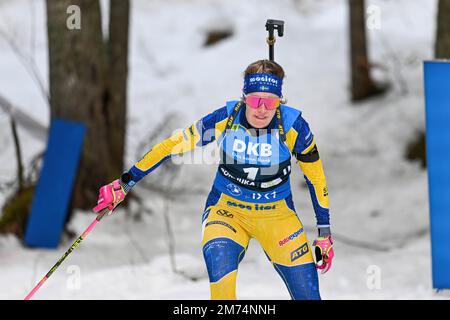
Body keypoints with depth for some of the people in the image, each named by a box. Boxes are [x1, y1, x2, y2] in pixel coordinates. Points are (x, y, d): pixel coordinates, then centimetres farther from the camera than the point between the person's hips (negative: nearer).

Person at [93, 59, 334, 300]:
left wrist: (325, 233, 2)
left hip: (277, 215, 1)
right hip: (227, 208, -1)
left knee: (307, 293, -8)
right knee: (218, 254, -33)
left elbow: (316, 178, -2)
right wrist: (124, 184, -3)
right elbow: (172, 146, -6)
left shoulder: (292, 126, -17)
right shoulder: (225, 119, -16)